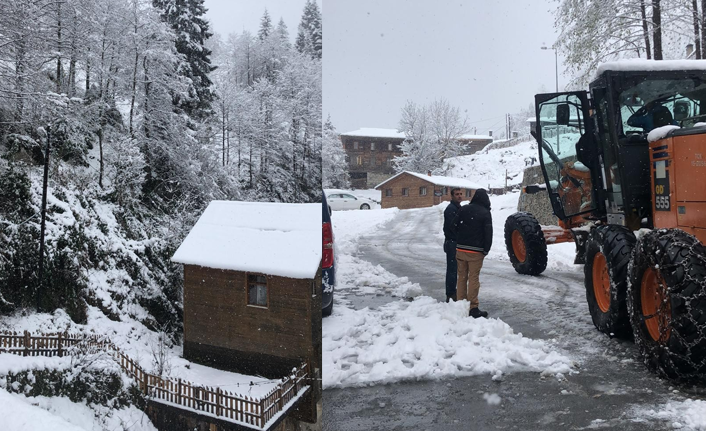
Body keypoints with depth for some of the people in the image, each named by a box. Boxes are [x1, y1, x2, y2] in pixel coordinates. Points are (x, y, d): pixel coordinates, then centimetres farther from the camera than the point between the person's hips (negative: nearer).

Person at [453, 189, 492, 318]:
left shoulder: (463, 209, 4)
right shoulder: (485, 213, -6)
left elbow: (455, 227, 5)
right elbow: (488, 233, -7)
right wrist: (486, 250, 2)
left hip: (460, 249, 4)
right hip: (476, 251, -4)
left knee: (462, 277, 11)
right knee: (473, 279, -2)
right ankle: (473, 308, -1)